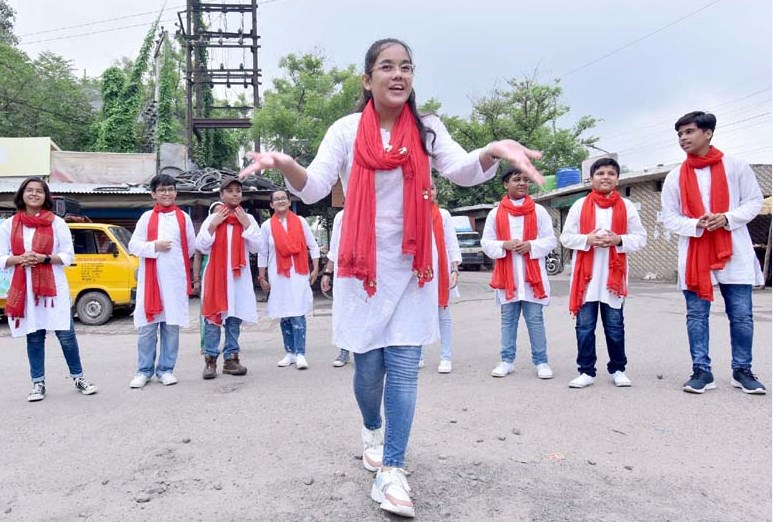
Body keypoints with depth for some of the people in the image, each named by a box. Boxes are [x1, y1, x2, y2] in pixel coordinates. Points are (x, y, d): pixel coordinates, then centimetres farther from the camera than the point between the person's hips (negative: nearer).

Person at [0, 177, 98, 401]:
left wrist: (44, 258, -15)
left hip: (54, 287, -1)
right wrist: (19, 259, -14)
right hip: (23, 289, 2)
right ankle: (38, 383, 17)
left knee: (66, 334, -1)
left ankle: (78, 377, 13)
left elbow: (68, 256, 1)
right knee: (34, 336, 6)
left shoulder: (57, 223, 2)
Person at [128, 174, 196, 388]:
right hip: (150, 279, 0)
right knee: (147, 327, 2)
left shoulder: (183, 217, 7)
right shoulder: (146, 217, 6)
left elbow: (191, 247, 10)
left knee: (172, 326, 5)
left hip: (176, 280, 0)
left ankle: (166, 369, 16)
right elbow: (133, 245, 1)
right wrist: (155, 246, -12)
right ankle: (144, 370, 14)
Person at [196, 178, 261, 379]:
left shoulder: (248, 219, 7)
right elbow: (201, 247, 0)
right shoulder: (212, 218, 4)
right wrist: (214, 225, -8)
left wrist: (246, 225, -7)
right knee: (212, 316, -2)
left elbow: (256, 247, 0)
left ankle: (231, 358, 12)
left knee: (234, 317, 5)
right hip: (215, 274, -1)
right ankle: (210, 360, 4)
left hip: (239, 276, 1)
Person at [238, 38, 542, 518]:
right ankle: (373, 429, 39)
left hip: (412, 266, 1)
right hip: (361, 266, 0)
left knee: (404, 368, -2)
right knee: (368, 365, 9)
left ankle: (392, 472, 6)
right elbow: (313, 188, -8)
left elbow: (464, 172, -13)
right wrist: (284, 164, -30)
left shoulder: (427, 129, 2)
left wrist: (493, 152, -36)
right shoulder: (347, 130, 0)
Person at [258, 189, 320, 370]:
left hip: (299, 275, -1)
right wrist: (262, 278, 6)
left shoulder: (300, 221, 3)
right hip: (278, 276, 2)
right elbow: (262, 253, 8)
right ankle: (290, 353, 15)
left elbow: (313, 246, 6)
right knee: (284, 315, 6)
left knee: (298, 314, -8)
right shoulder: (267, 226, 4)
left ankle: (300, 354, -7)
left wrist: (315, 269, 0)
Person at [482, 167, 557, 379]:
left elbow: (551, 240, 3)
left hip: (532, 274, -1)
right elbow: (486, 242, 4)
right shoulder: (495, 213, 5)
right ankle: (506, 360, 18)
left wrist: (531, 245, -14)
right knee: (508, 319, 9)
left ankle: (541, 361, 13)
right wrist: (504, 245, -14)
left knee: (535, 319, 3)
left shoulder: (539, 211, 5)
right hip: (506, 275, 1)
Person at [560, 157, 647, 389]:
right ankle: (586, 371, 11)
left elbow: (641, 238, 6)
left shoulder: (627, 207, 7)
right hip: (586, 276, 0)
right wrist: (587, 239, -14)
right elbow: (566, 237, 3)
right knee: (585, 326, 2)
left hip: (613, 276, 0)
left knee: (615, 326, 9)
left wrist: (619, 240, -13)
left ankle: (618, 369, 22)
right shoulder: (580, 205, 5)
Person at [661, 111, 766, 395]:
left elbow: (754, 200, 4)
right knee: (696, 315, 3)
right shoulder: (675, 177, 5)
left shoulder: (736, 166, 3)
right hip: (694, 255, 1)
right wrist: (696, 225, -14)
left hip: (734, 253, -1)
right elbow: (669, 218, 4)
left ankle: (742, 370, 18)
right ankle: (702, 371, 11)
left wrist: (727, 218, -14)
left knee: (741, 315, 4)